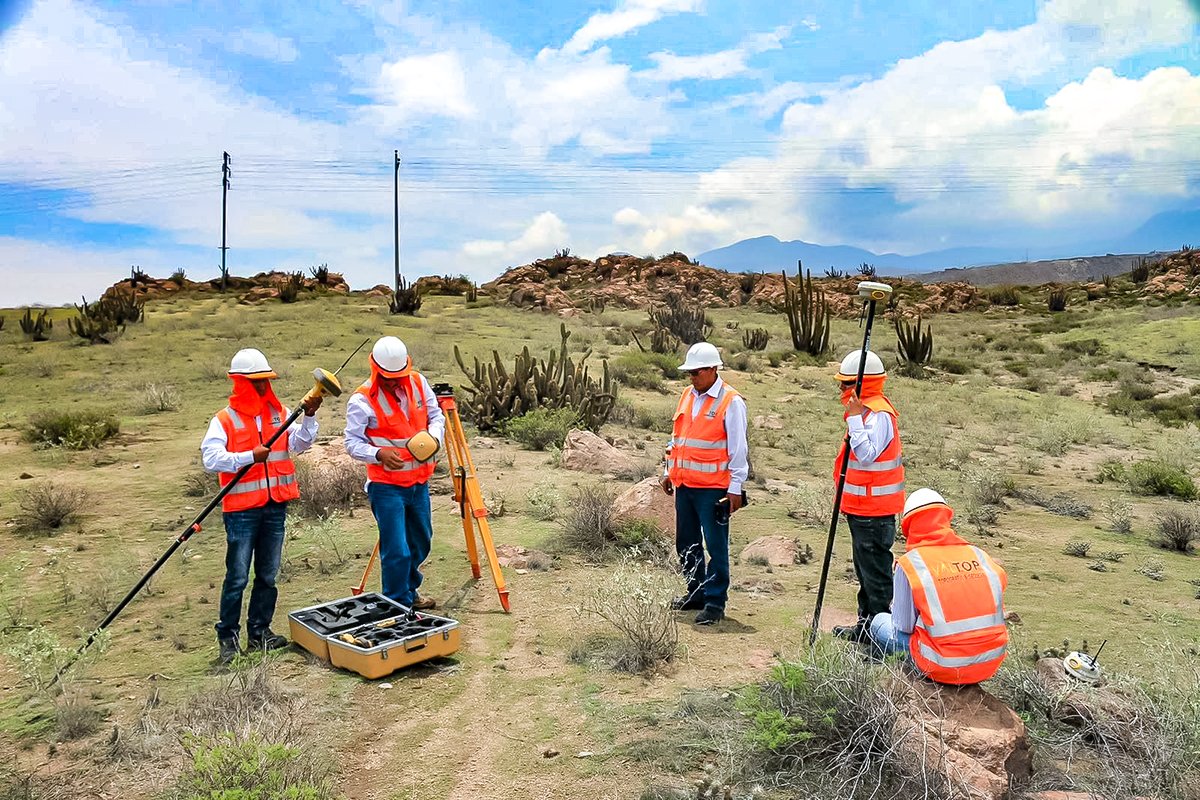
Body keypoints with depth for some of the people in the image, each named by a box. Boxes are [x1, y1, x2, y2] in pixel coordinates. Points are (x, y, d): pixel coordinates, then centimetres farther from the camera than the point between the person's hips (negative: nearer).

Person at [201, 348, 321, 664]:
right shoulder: (225, 419, -4)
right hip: (242, 510, -4)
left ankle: (260, 632, 23)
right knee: (237, 576, 0)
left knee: (268, 575, 12)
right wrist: (249, 456, -22)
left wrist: (309, 416, -14)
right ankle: (227, 636, 13)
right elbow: (210, 458, -14)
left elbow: (299, 443, 0)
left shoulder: (279, 413, 9)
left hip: (275, 507, 5)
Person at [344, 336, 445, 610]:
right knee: (397, 551, -6)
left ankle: (410, 593, 42)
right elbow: (352, 443, -13)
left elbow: (436, 415, 10)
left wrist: (435, 437, -11)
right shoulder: (362, 400, -15)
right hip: (386, 487, -6)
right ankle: (398, 606, 12)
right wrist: (379, 454, -31)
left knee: (421, 543, 20)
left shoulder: (418, 382, 0)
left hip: (419, 481, 6)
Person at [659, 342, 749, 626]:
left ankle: (715, 602, 9)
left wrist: (735, 488, -12)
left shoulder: (731, 402, -9)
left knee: (716, 546, -1)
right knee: (686, 544, 15)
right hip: (684, 484, 7)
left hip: (713, 488, -7)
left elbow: (738, 448, -10)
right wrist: (670, 471, 19)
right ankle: (696, 593, 29)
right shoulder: (687, 395, 12)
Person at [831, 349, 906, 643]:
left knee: (875, 570, -3)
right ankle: (865, 624, 31)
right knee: (865, 568, 19)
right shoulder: (866, 410, 13)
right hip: (862, 508, 11)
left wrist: (854, 418, -30)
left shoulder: (879, 415, -20)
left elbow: (867, 454, -30)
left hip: (874, 511, -11)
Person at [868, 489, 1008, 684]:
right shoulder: (979, 555, 2)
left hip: (945, 669, -4)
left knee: (880, 622, 18)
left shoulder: (909, 563, -9)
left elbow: (903, 629, -5)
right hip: (991, 664, 4)